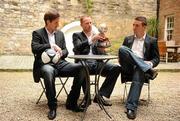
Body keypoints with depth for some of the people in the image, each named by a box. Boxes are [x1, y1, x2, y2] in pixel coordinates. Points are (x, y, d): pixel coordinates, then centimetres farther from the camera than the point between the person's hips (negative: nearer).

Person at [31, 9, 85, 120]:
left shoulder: (60, 33, 19)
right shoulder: (37, 33, 6)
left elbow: (65, 51, 17)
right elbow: (34, 48, -11)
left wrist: (61, 53, -6)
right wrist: (51, 46, -17)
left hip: (60, 63, 5)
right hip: (45, 64, -4)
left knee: (81, 68, -22)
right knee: (48, 72, -42)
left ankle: (71, 102, -13)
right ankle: (52, 106, -24)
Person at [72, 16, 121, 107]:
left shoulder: (96, 36, 23)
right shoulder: (77, 35, 14)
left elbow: (102, 55, 16)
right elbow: (78, 47, -9)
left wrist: (102, 50, -8)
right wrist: (92, 40, -18)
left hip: (97, 63, 4)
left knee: (116, 68, -21)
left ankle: (100, 95, -17)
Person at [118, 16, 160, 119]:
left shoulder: (152, 41, 13)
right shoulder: (128, 39, 22)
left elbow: (156, 58, 9)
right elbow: (122, 53, 21)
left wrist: (151, 63, -15)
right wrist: (121, 59, -3)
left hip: (141, 68, -2)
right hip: (128, 68, 2)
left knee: (138, 72, -41)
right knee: (122, 48, -26)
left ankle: (131, 108, -43)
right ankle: (149, 70, -32)